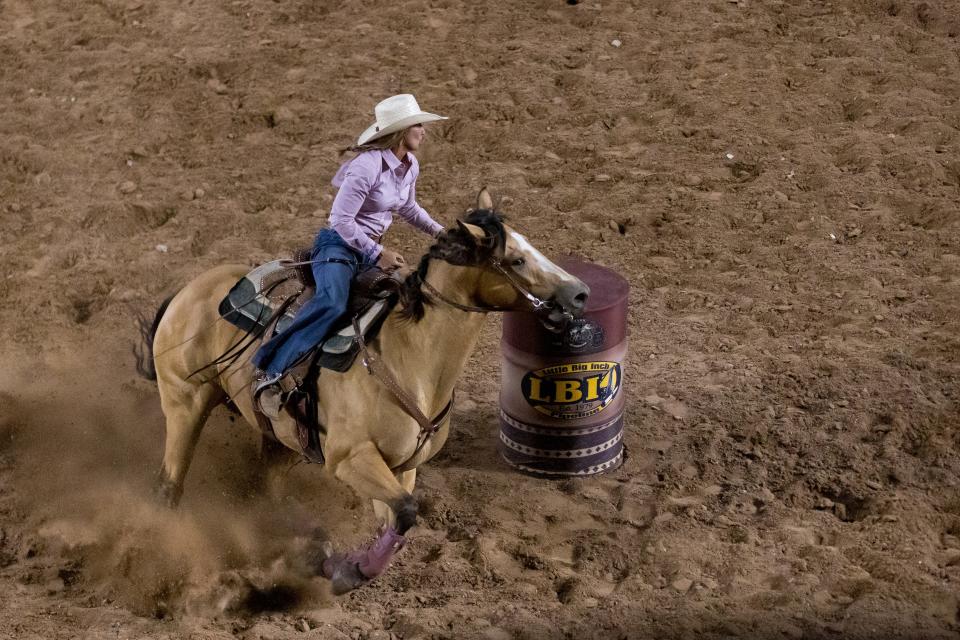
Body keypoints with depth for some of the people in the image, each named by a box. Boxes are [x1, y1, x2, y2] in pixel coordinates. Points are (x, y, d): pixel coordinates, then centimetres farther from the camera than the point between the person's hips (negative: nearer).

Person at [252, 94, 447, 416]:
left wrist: (438, 231, 16)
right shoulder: (367, 166, -21)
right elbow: (341, 220, -22)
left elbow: (408, 207, 27)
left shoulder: (410, 166, 6)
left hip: (373, 248, 9)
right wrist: (377, 254, -20)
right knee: (332, 303, -35)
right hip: (339, 244, -9)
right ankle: (269, 372, -38)